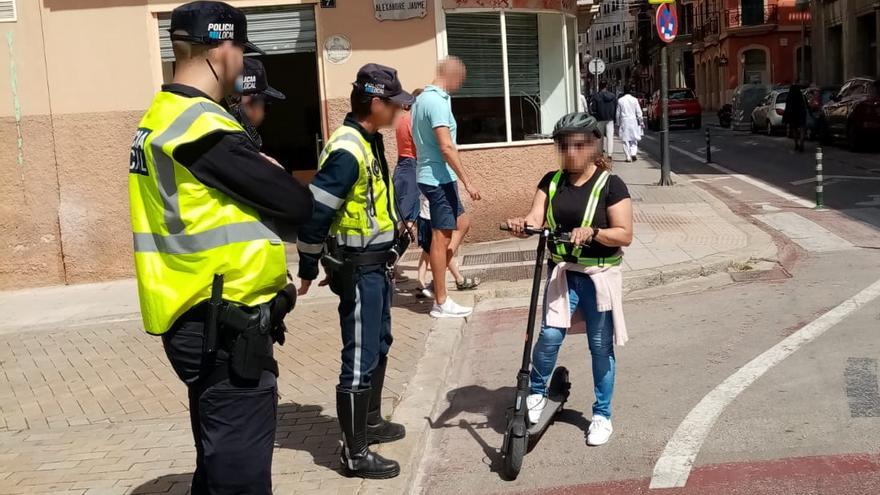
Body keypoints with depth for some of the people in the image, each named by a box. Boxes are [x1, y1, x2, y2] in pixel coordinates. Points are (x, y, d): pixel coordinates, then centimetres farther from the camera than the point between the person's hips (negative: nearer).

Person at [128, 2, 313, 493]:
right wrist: (272, 171, 2)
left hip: (202, 322, 10)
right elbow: (298, 205, -16)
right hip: (229, 328, -10)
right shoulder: (204, 128, -18)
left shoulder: (161, 119, 12)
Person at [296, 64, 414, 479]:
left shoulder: (371, 141, 9)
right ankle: (355, 453, 6)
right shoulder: (347, 150, -22)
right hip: (358, 269, -10)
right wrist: (307, 270, -13)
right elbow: (314, 213, -22)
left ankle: (371, 421, 39)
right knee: (359, 360, -3)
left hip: (377, 264, 10)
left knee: (379, 346, 22)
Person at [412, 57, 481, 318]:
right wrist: (467, 181, -21)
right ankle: (441, 302, 5)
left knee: (461, 224, 20)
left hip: (431, 176, 10)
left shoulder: (422, 98, 13)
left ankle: (437, 278, 18)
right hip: (439, 177, -10)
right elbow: (446, 147, -24)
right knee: (441, 236, -3)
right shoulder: (437, 102, -18)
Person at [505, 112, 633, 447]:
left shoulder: (610, 184, -7)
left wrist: (592, 232, -29)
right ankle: (536, 392, 12)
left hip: (599, 275, -2)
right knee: (550, 334, -14)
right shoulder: (552, 181, 5)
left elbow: (625, 234, -12)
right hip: (562, 272, 2)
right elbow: (535, 218, -7)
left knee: (600, 346, 7)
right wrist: (522, 224, -30)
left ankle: (602, 415, 23)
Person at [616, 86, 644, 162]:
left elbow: (618, 113, 5)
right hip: (633, 121, 0)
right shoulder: (634, 100, -2)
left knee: (626, 140, 4)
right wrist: (640, 122, 8)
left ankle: (628, 157, 1)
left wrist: (618, 123, 14)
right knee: (634, 139, 11)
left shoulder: (620, 100, 0)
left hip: (624, 122, 0)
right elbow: (639, 112, -1)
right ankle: (633, 153, -9)